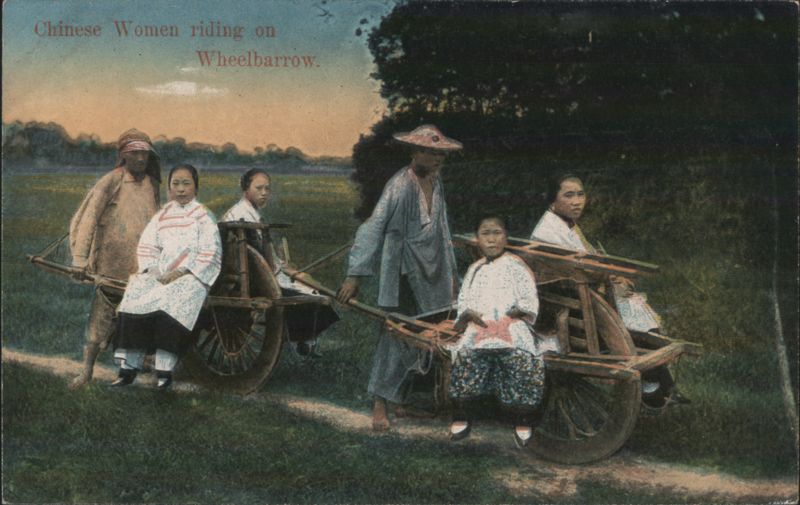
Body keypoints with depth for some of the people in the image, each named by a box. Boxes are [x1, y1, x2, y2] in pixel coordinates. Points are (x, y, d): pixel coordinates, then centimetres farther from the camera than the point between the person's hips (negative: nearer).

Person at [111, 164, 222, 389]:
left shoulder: (203, 216, 5)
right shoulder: (162, 216, 18)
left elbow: (210, 252, -5)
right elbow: (146, 246, 13)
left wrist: (180, 272, -13)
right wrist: (153, 270, -7)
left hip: (191, 276, -4)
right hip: (160, 275, 4)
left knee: (170, 303, -34)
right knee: (134, 296, -22)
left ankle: (164, 371, -32)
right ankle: (128, 368, -18)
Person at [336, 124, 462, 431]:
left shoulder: (435, 183, 9)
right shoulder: (400, 185, -16)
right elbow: (373, 228, -20)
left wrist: (451, 273, 22)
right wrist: (355, 275, -24)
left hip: (432, 276, 8)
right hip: (403, 275, -8)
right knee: (397, 337, -8)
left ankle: (400, 403, 22)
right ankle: (379, 407, -2)